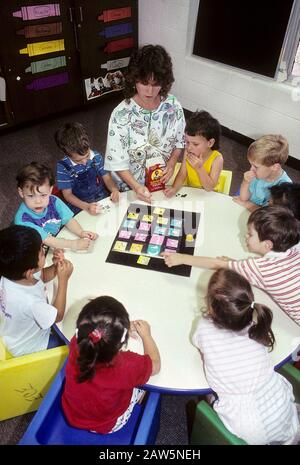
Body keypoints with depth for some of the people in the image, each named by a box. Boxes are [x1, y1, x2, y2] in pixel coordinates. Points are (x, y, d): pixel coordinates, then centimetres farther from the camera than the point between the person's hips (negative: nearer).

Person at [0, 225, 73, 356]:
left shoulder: (11, 274, -24)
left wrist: (56, 266, -24)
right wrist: (63, 279, -26)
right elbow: (58, 316, -24)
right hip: (29, 349, -6)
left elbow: (42, 276, -3)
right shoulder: (29, 302, -45)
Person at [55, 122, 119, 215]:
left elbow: (106, 177, 5)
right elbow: (67, 194, -10)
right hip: (79, 205, -1)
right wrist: (87, 207, -26)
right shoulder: (63, 167, -14)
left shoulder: (96, 157, -5)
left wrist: (114, 189, -18)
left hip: (103, 198, 2)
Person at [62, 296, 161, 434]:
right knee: (142, 382, 19)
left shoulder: (77, 344, -32)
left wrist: (119, 328, 0)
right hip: (107, 427, -3)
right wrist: (146, 334, -3)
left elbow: (93, 333, -5)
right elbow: (155, 365, -16)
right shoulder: (127, 366, -40)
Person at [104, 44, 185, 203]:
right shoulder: (121, 114, -24)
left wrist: (172, 163, -14)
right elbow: (117, 161, -21)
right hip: (129, 187, -3)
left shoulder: (173, 105, -13)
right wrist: (136, 186, -31)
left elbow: (179, 140, 2)